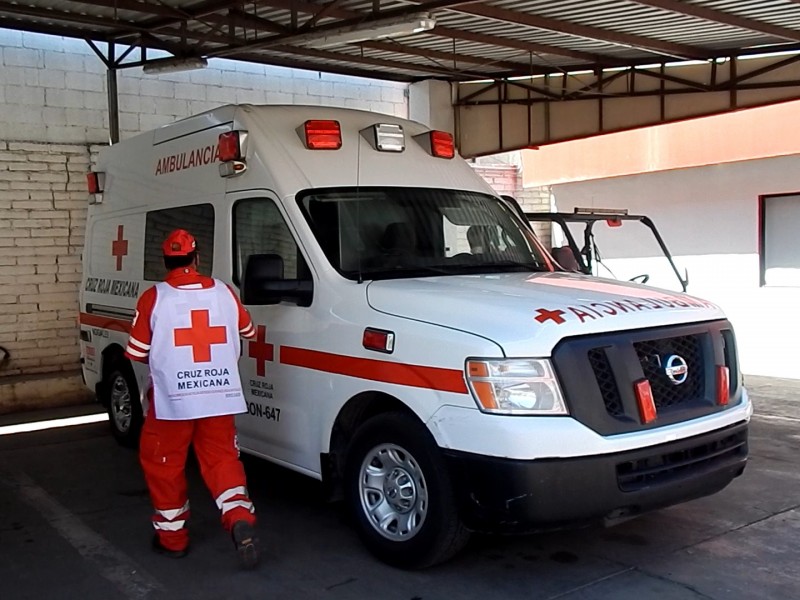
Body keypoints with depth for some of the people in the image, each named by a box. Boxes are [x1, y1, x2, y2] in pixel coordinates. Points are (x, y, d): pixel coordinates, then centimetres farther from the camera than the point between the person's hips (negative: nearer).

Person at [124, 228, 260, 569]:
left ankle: (172, 536, 24)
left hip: (172, 400, -2)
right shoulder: (223, 292, 1)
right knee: (222, 459, 13)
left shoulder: (154, 298, -7)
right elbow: (248, 332, 15)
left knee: (163, 464, 15)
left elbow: (137, 352, -2)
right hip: (220, 398, 3)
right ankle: (241, 519, -7)